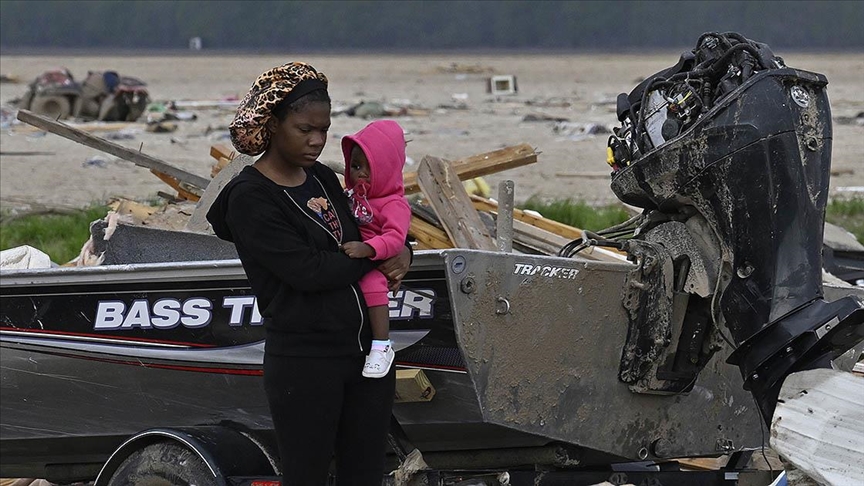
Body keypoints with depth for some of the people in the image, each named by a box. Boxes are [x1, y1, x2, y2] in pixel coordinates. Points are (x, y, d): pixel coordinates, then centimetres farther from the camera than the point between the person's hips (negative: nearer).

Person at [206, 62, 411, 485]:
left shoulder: (324, 179, 12)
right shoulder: (250, 199, -10)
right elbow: (307, 271, -18)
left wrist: (401, 252, 0)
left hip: (368, 351, 7)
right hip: (303, 362, -7)